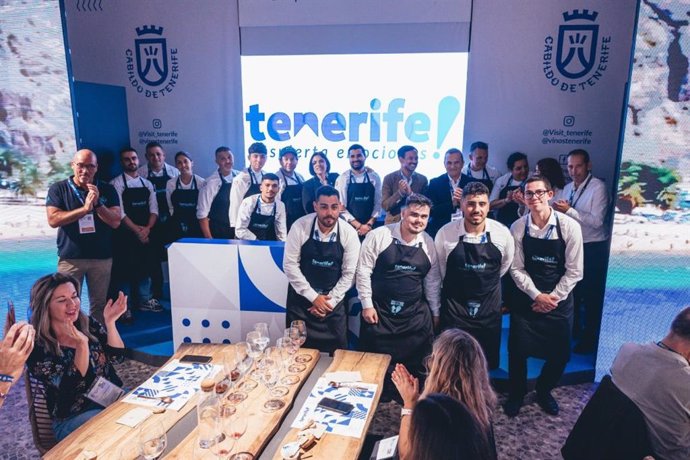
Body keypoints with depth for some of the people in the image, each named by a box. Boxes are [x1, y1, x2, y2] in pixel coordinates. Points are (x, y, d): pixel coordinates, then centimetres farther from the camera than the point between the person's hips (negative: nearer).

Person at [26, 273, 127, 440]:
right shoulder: (36, 346, -12)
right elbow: (72, 386, -18)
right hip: (73, 417, -5)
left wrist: (110, 323, -19)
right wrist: (82, 343, -31)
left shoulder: (88, 324, 1)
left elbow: (117, 357, -5)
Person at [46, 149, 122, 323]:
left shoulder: (107, 190, 3)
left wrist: (97, 204, -18)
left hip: (102, 257, 1)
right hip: (70, 257, -1)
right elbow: (53, 220, -12)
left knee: (99, 304, 9)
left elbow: (115, 222, -4)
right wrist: (85, 208, -18)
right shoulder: (58, 189, 0)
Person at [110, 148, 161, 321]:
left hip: (145, 234, 5)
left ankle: (144, 301, 26)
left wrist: (147, 228, -10)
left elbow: (154, 209, 5)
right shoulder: (116, 184, -5)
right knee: (125, 269, 0)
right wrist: (136, 230, -15)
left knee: (145, 267, 12)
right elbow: (119, 212, -12)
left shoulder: (147, 184, 10)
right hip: (125, 235, -5)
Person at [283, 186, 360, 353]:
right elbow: (290, 265, -12)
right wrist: (313, 297, -13)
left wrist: (330, 301, -10)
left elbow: (349, 274, -6)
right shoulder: (300, 226, -15)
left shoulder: (349, 233, -12)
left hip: (333, 302, 1)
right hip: (300, 298, 0)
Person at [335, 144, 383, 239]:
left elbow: (378, 203, 2)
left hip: (370, 227, 2)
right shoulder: (342, 179, -3)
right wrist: (359, 226, -11)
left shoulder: (374, 177, 4)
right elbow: (341, 207, -7)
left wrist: (369, 224, -10)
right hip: (349, 227, -1)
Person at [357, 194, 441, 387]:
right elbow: (363, 271, -7)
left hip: (415, 315, 3)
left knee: (414, 365, 10)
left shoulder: (429, 244, 1)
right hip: (379, 311, -3)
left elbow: (432, 281, 10)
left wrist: (435, 313, 13)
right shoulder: (378, 236, -11)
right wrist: (367, 305, -8)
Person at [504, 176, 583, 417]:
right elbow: (517, 269, -6)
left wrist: (552, 297, -12)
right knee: (517, 350, 2)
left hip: (559, 299, 0)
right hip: (526, 297, 0)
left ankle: (543, 391, 36)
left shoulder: (569, 226, -13)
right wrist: (537, 295, -13)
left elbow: (574, 270, -9)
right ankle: (516, 393, 29)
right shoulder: (518, 228, -10)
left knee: (561, 353, 7)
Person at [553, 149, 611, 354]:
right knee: (571, 290, 18)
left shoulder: (598, 187, -15)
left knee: (591, 295, 4)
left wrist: (569, 210, -25)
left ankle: (590, 339, 19)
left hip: (594, 249, -7)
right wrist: (556, 209, -11)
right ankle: (571, 330, 36)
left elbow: (597, 221, -24)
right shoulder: (567, 188, 7)